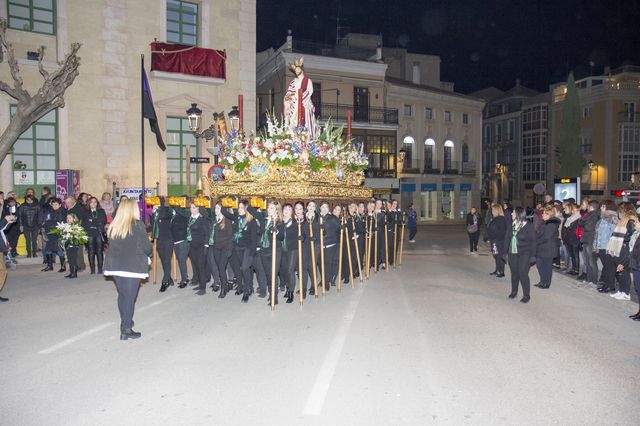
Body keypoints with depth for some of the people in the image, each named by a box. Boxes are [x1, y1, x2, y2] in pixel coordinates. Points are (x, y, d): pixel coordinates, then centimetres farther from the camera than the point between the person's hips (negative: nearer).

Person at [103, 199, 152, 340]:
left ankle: (125, 322, 32)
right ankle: (127, 329, 5)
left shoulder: (113, 226, 4)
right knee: (130, 297, 2)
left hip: (115, 265, 5)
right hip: (133, 266, -5)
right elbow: (147, 247, -9)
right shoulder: (138, 225, -10)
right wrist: (149, 252, 12)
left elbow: (111, 246, 11)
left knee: (122, 295, 18)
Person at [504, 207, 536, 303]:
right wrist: (506, 251, 4)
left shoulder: (528, 226, -9)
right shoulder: (512, 225, 6)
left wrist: (532, 255, -12)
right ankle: (514, 292, 28)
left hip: (524, 254, -5)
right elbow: (507, 238, 10)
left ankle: (526, 295, 6)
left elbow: (532, 241, -8)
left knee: (523, 274, -5)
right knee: (514, 273, 12)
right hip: (512, 253, 5)